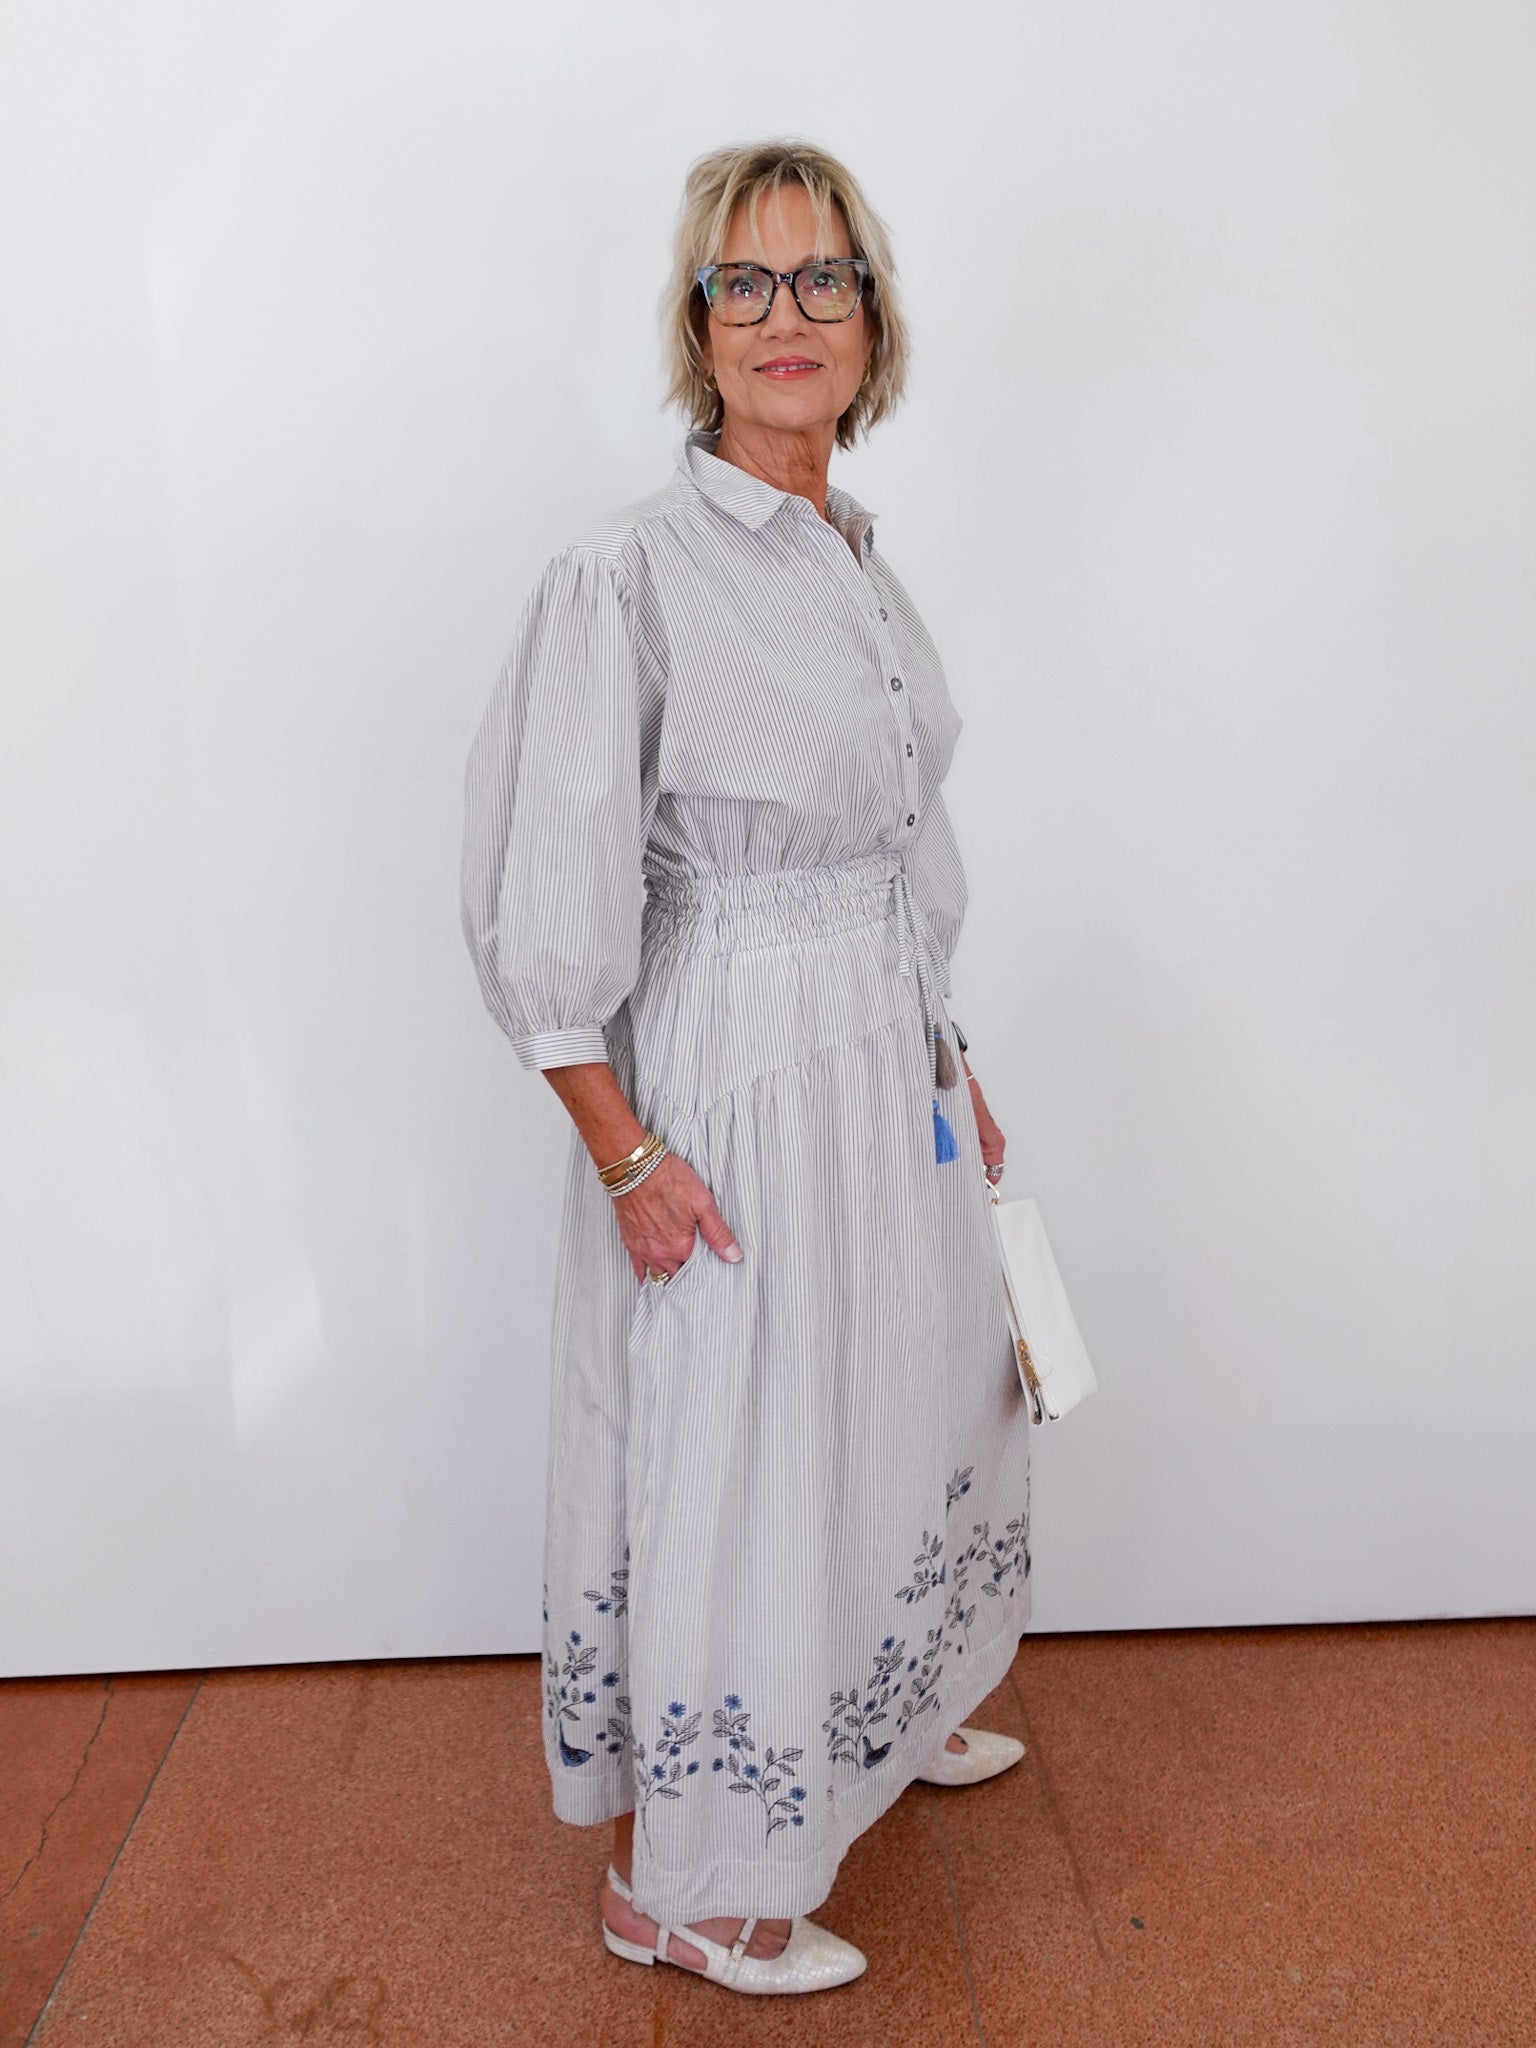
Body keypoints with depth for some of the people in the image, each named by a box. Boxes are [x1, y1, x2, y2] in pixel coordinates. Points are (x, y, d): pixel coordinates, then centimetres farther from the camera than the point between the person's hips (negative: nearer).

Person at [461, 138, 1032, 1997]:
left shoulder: (859, 558, 9)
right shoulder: (628, 575, -15)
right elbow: (543, 908, -16)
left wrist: (947, 1067, 17)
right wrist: (626, 1157, -17)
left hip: (890, 1076, 8)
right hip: (733, 1098, -8)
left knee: (901, 1414, 23)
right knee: (723, 1472, 4)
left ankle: (883, 1717, 50)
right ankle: (670, 1884, 28)